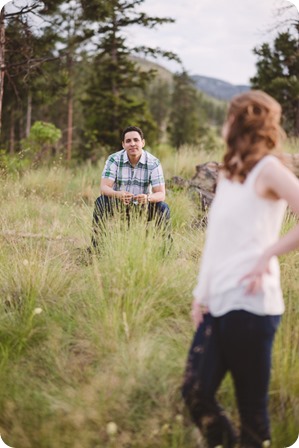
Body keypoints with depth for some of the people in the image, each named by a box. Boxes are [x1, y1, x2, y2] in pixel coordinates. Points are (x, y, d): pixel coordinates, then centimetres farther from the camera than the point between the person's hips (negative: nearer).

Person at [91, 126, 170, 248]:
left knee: (163, 208, -26)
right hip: (118, 206, 0)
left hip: (143, 208, 0)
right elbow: (104, 187, -20)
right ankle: (95, 245, -18)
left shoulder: (153, 163, -11)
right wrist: (119, 194, -44)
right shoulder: (114, 159, -11)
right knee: (101, 201, -28)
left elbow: (161, 194, -17)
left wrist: (148, 198, -42)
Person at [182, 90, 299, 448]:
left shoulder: (268, 168, -6)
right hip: (218, 304, 8)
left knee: (251, 404, 2)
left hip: (250, 305, -7)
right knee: (196, 392, 6)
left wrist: (268, 255, -15)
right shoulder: (229, 172, 17)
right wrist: (201, 293, 11)